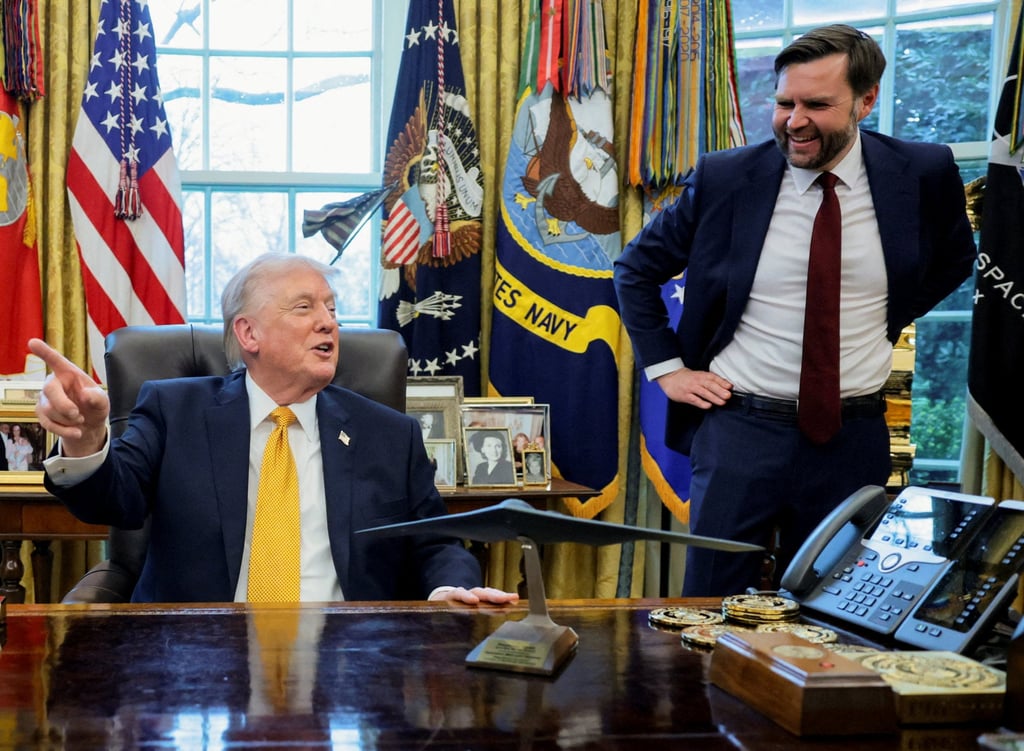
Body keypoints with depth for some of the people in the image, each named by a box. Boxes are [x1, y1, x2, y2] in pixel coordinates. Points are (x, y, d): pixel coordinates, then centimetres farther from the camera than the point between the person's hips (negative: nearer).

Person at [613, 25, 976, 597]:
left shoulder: (922, 175, -4)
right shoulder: (723, 179, -6)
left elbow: (955, 260, 17)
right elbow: (636, 270, 7)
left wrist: (890, 323, 8)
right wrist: (667, 367, 0)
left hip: (854, 440, 1)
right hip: (738, 426, -1)